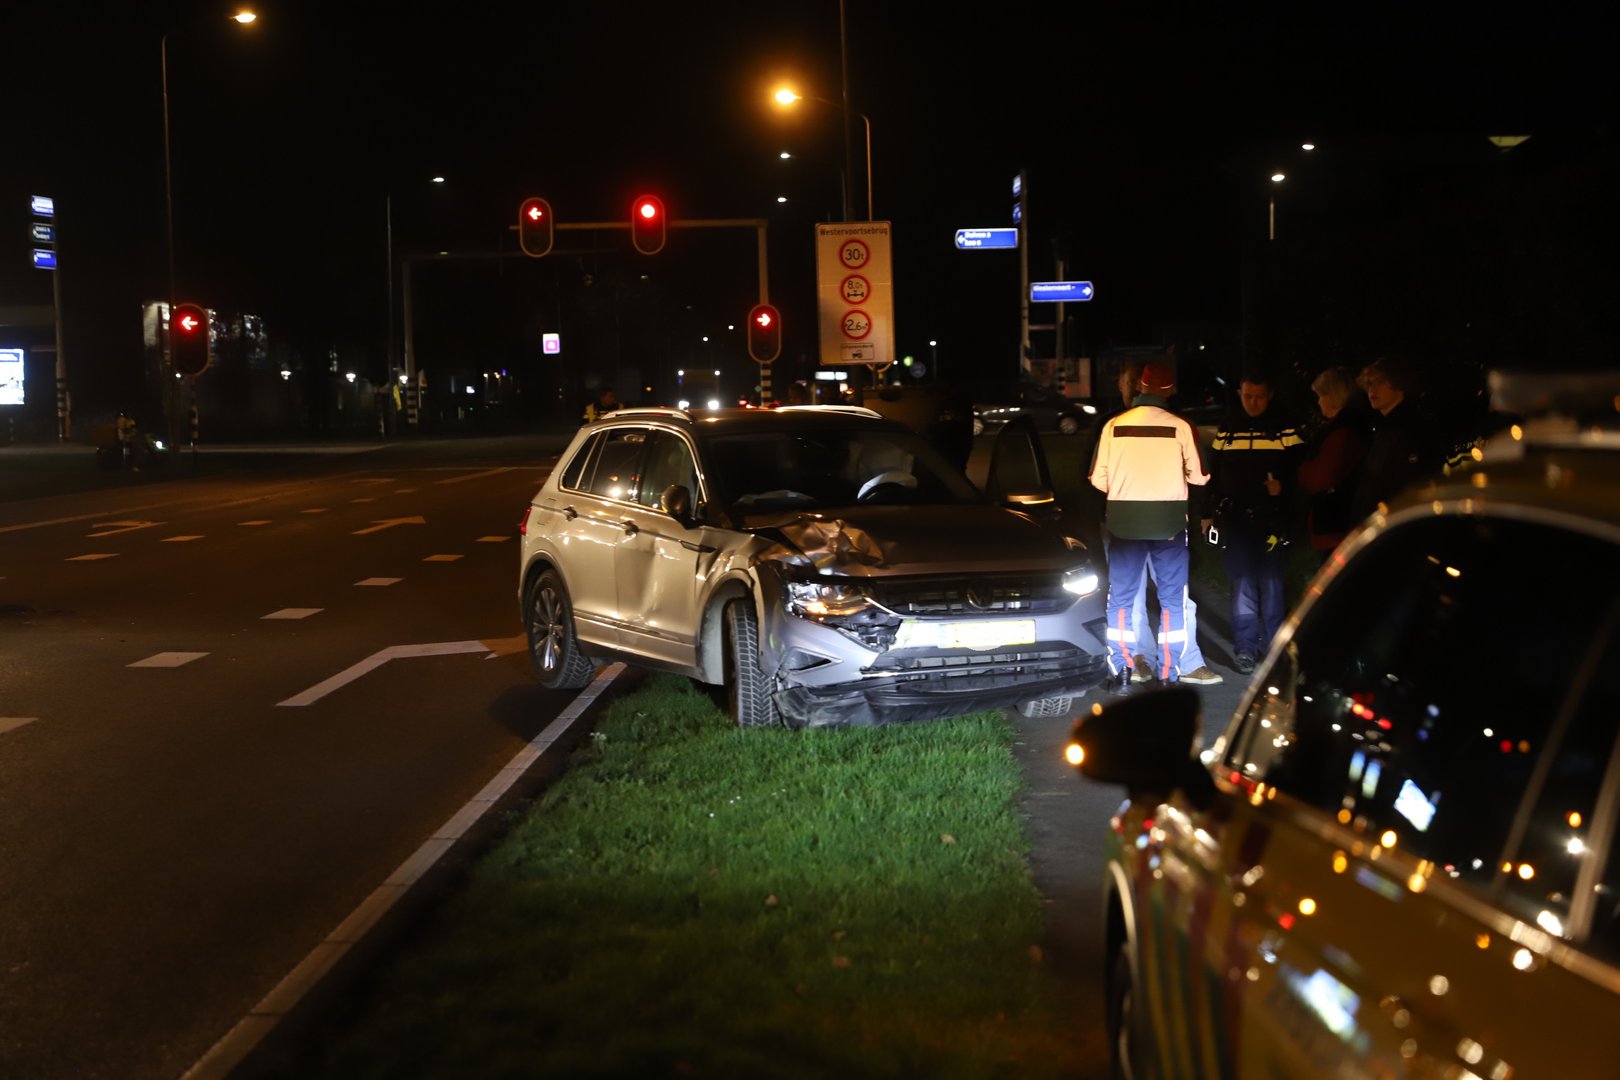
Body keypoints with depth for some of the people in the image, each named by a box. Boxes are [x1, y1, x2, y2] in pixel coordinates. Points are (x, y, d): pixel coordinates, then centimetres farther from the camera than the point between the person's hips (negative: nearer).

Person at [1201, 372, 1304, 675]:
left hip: (1273, 520, -2)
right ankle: (1244, 646, 4)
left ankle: (1272, 644, 11)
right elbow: (1213, 473, 14)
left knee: (1271, 583, 1)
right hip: (1234, 519, 2)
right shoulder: (1227, 429, 11)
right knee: (1242, 584, 0)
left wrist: (1283, 486, -20)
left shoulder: (1285, 429, 1)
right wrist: (1208, 513, 12)